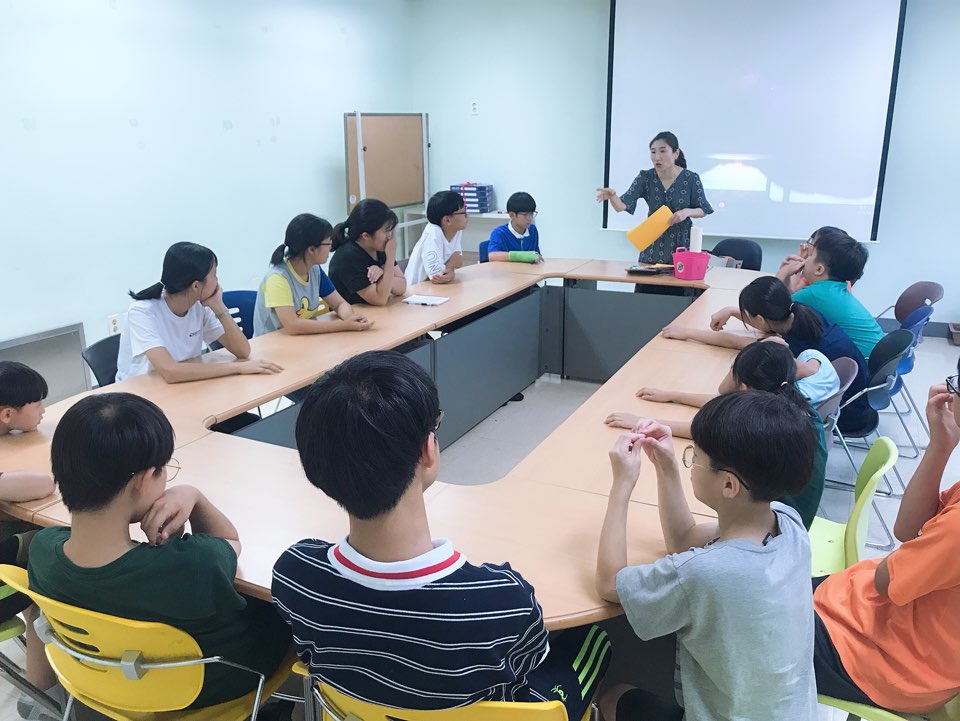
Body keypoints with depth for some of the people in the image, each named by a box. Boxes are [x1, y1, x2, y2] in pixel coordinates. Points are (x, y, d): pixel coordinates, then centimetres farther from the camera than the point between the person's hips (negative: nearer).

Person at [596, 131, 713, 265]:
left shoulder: (691, 179, -9)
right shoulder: (645, 178, -7)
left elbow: (703, 210, 1)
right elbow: (622, 206, -16)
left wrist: (687, 211, -20)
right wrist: (612, 196, -38)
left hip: (681, 244, -1)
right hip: (653, 245, 1)